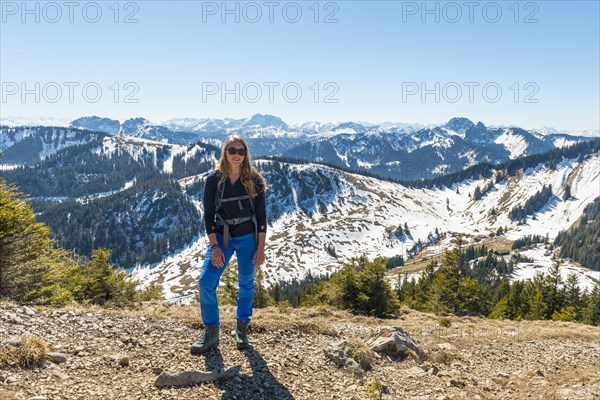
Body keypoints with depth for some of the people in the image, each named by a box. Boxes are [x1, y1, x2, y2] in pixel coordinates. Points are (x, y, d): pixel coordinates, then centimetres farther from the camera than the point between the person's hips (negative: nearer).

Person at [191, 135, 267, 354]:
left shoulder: (254, 180, -4)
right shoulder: (214, 179, -4)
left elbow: (261, 214, -2)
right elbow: (208, 214, -3)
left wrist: (261, 248, -6)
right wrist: (214, 246, -11)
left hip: (248, 238, 0)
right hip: (221, 237, 0)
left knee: (246, 284, 10)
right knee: (206, 283, -9)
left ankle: (242, 329, 29)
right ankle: (211, 333, 7)